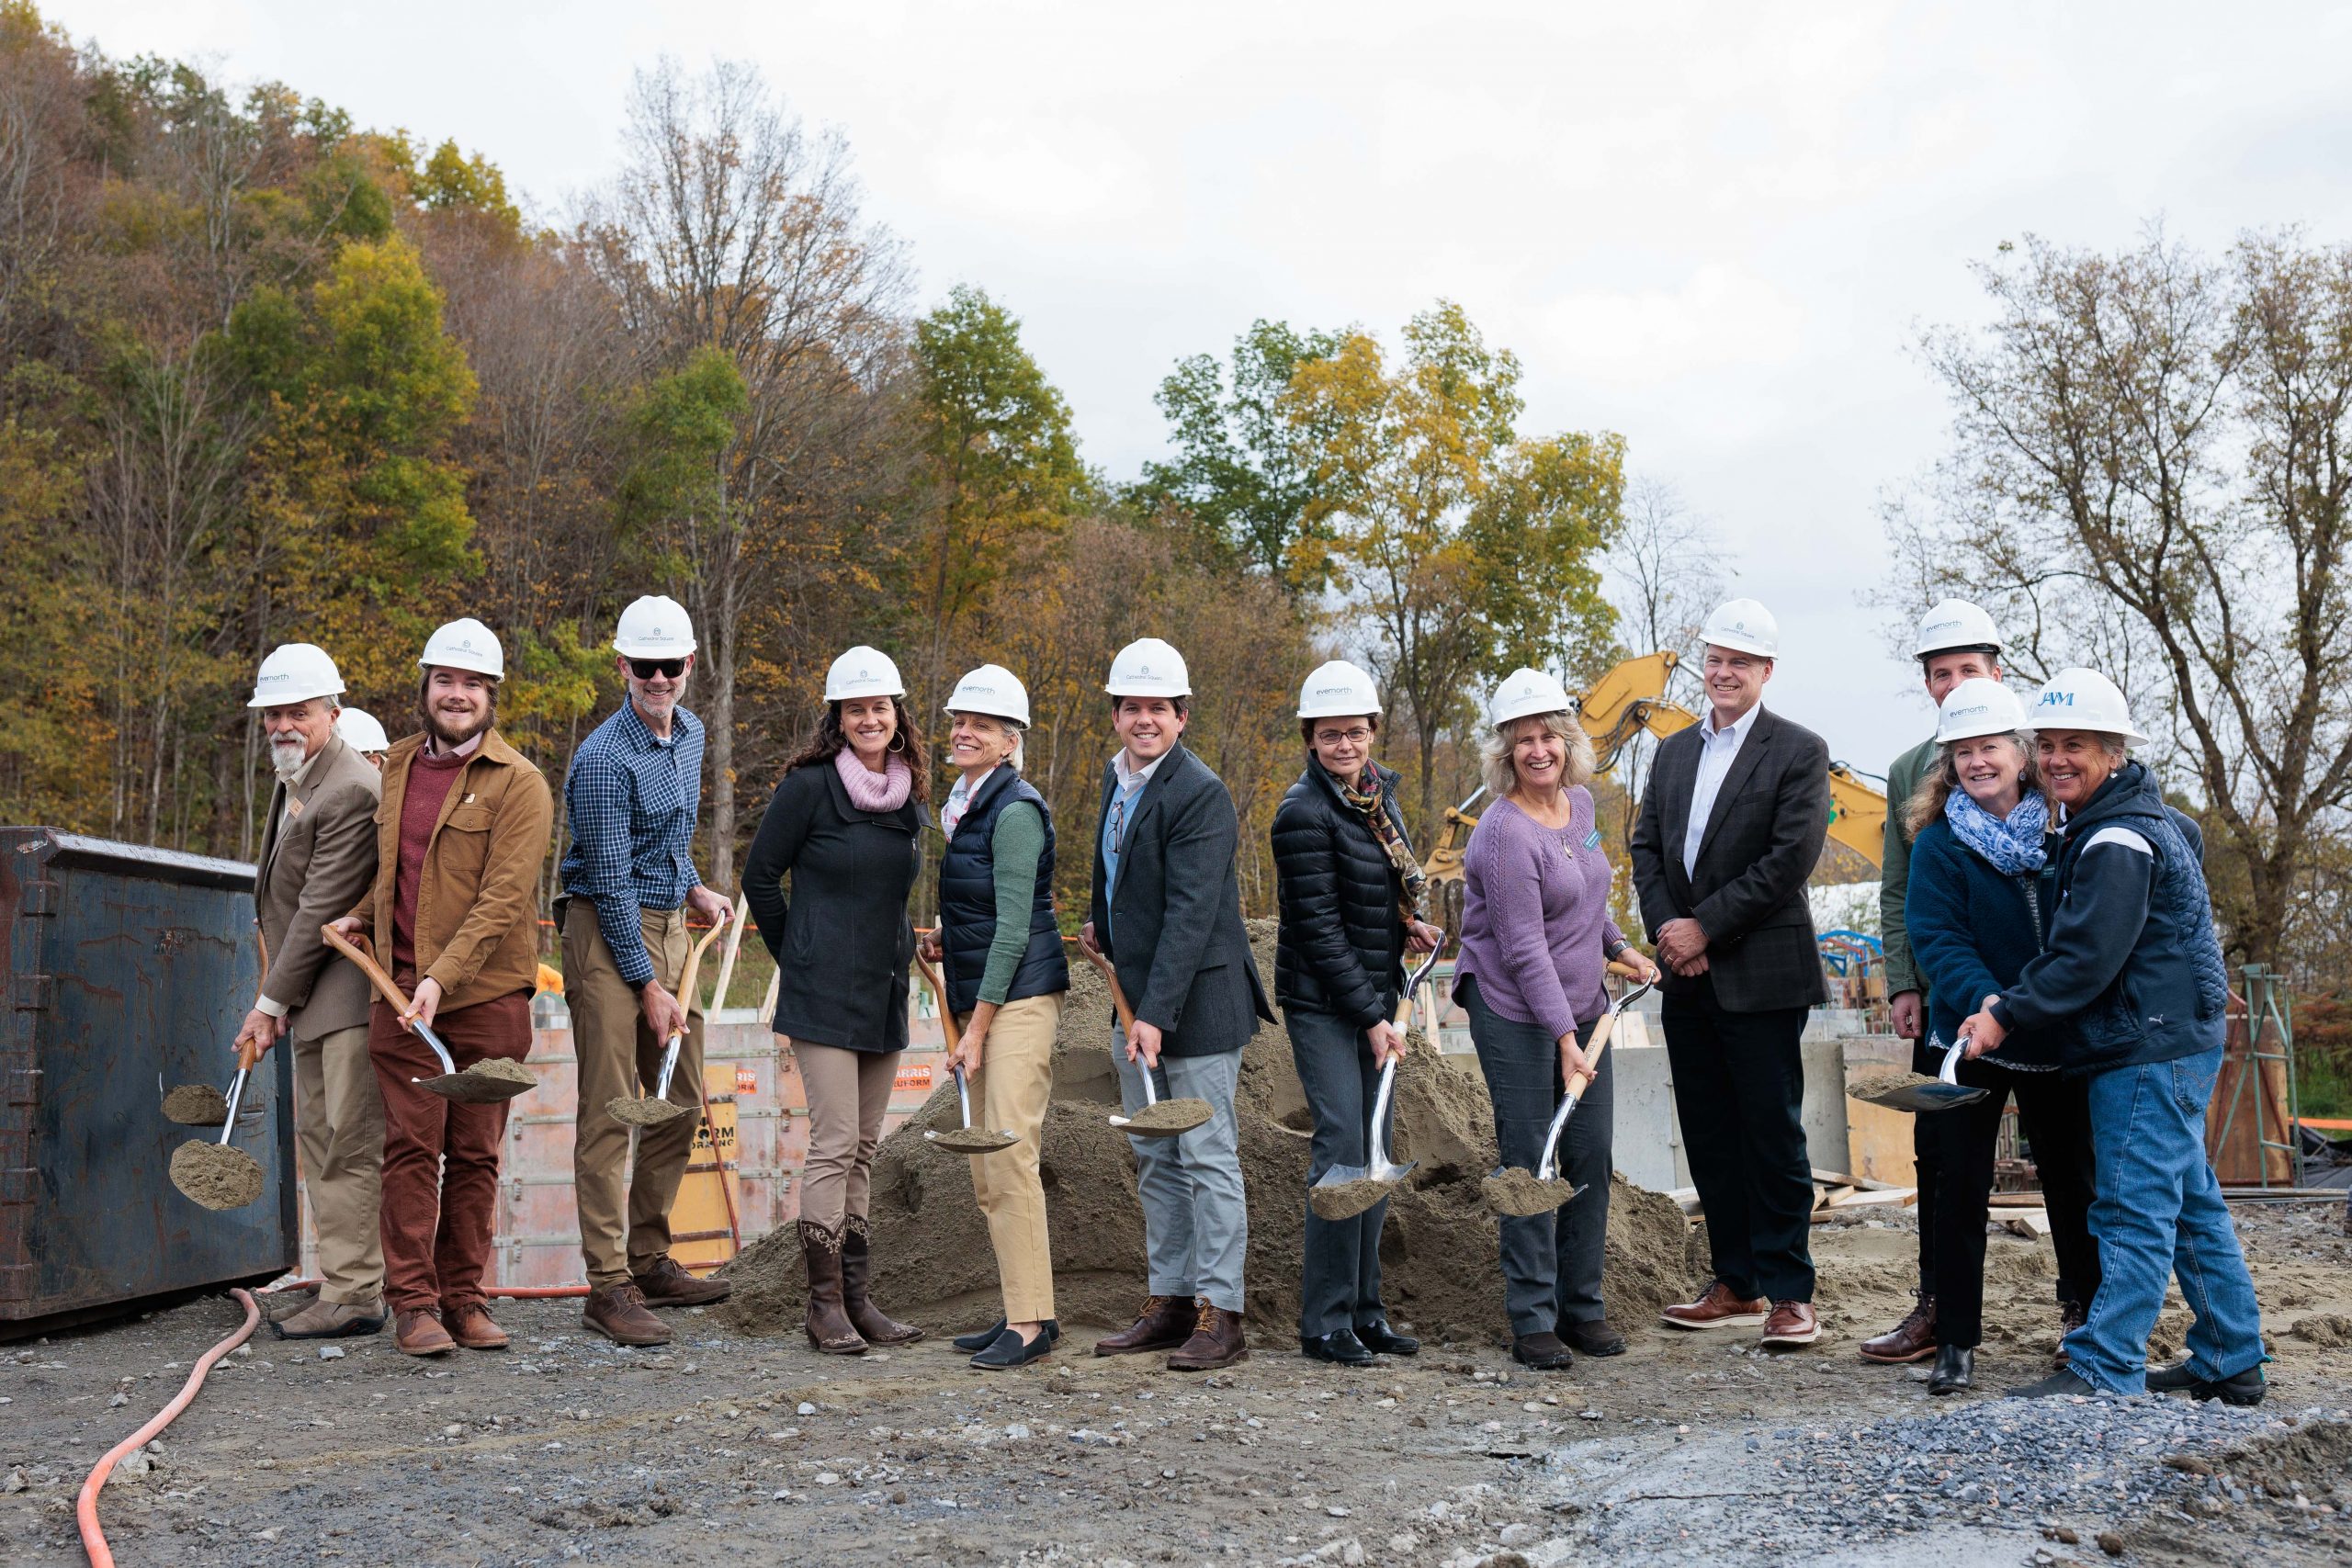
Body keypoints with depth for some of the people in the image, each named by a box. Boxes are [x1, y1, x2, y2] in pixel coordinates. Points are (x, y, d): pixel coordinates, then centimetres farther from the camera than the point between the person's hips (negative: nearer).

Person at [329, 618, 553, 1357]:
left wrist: (444, 977, -22)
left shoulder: (519, 784, -6)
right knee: (411, 1145, -1)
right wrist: (364, 914, 13)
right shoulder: (399, 763, 13)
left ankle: (463, 1297, 15)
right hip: (401, 989, 4)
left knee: (475, 1154, 5)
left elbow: (503, 899, -14)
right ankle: (413, 1301, 6)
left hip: (486, 993, -3)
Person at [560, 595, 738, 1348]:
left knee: (681, 1104, 11)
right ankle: (608, 1285, -2)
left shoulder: (690, 733, 10)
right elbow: (611, 884, -17)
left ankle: (649, 1259, 23)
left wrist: (694, 890, 12)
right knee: (609, 1112, -7)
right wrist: (648, 987, -16)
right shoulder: (605, 758, -17)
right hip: (606, 932, -8)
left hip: (667, 927, 9)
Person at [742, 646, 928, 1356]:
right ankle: (825, 1304, 2)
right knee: (834, 1146, -7)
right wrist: (796, 954, 3)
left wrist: (897, 953, 15)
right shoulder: (811, 785, -9)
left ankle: (857, 1297, 18)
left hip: (885, 992, 6)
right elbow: (760, 875, -2)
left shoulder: (909, 793, 9)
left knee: (863, 1149, 11)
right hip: (823, 993, -6)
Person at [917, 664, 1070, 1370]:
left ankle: (1030, 1322, -6)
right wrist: (944, 942, 9)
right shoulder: (968, 806, 15)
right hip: (981, 996, 10)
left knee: (1009, 1154, -11)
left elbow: (1014, 926, -16)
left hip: (1020, 995, -10)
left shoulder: (1015, 810, -13)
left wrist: (977, 1026, -15)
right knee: (985, 1166, 10)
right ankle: (1025, 1311, 16)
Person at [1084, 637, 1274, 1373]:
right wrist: (1101, 924, 12)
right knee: (1155, 1160, 14)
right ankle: (1170, 1304, 23)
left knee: (1207, 1159, -4)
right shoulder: (1116, 779, 12)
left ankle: (1222, 1316, 3)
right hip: (1136, 1002, 9)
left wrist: (1156, 1015, -27)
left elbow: (1191, 915, -23)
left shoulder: (1200, 794, -16)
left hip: (1196, 1004, -9)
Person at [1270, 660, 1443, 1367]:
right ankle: (1324, 1323, 0)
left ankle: (1364, 1309, 19)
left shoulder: (1380, 793, 9)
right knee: (1343, 1153, -9)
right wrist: (1371, 1017, -16)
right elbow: (1318, 928, -17)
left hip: (1373, 996, 8)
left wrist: (1409, 926, 2)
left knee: (1376, 1156, 10)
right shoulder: (1304, 812, -15)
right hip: (1322, 1002, -8)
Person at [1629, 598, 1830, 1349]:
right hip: (1688, 978, 6)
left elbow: (1791, 858, -13)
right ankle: (1737, 1285, 20)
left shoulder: (1799, 752, -4)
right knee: (1709, 1138, 10)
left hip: (1760, 977, -6)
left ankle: (1789, 1291, 7)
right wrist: (1667, 933, -4)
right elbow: (1647, 846, 11)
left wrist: (1705, 927, -14)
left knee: (1773, 1137, -2)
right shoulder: (1672, 751, 15)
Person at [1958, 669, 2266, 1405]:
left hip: (2152, 1049, -11)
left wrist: (2007, 1015, -18)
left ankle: (2104, 1369, -8)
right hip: (2171, 1041, 11)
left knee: (2134, 1210, -9)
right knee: (2190, 1203, 15)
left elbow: (2087, 958, -23)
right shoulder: (2098, 827, 16)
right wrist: (2009, 1002, 12)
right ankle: (2231, 1362, 24)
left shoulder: (2119, 842, -17)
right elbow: (2074, 947, 21)